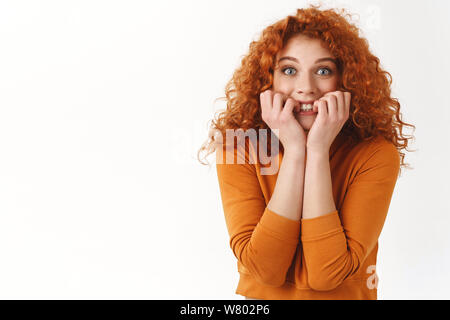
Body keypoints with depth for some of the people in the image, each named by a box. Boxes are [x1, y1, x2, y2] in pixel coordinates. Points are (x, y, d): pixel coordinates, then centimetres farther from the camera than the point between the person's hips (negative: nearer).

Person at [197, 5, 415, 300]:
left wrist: (317, 151, -20)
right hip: (262, 297, 1)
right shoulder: (238, 149, -8)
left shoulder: (376, 154, -10)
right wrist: (293, 150, -20)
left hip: (345, 294, 0)